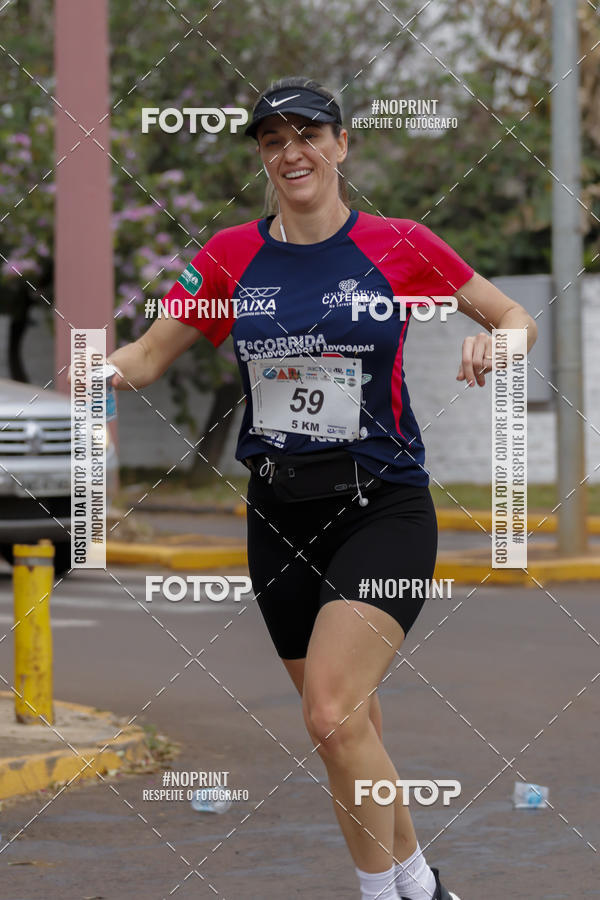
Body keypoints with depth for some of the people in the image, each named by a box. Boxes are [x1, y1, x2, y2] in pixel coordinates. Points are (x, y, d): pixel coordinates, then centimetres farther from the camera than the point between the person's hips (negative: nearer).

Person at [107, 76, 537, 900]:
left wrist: (496, 340, -16)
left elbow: (516, 318, 8)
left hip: (382, 507, -4)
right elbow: (146, 357, 8)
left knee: (333, 716, -21)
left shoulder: (399, 245, -2)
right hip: (280, 515, 4)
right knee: (353, 731, 10)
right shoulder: (231, 255, 5)